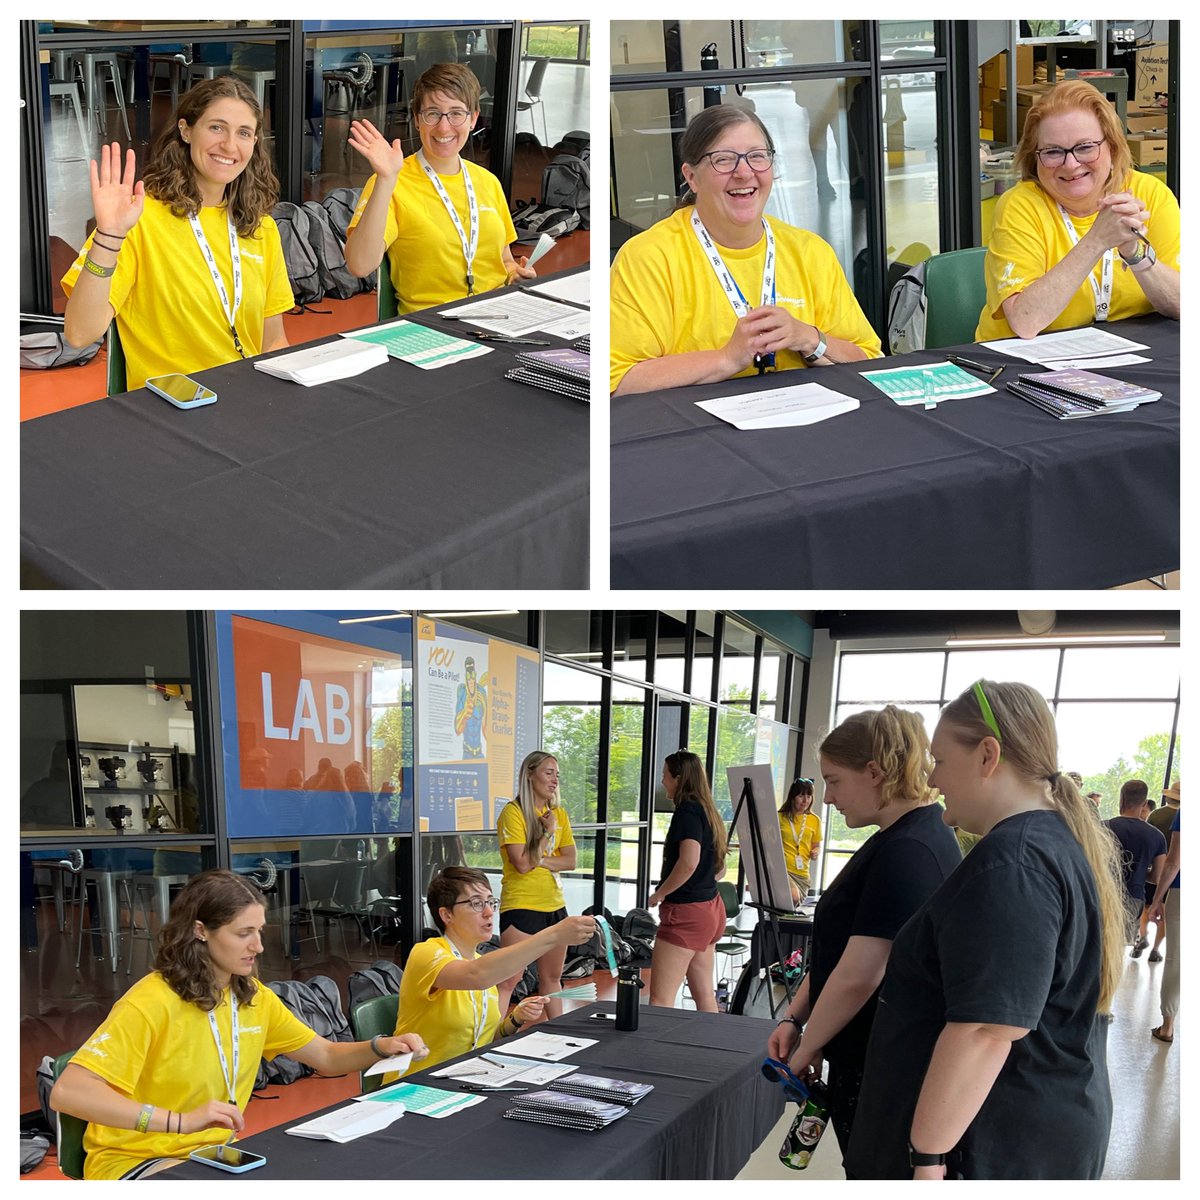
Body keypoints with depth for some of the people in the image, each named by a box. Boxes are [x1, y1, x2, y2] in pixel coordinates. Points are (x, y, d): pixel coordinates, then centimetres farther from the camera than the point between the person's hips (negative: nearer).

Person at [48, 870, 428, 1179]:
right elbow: (67, 1092, -31)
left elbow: (326, 1057, 12)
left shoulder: (254, 997, 2)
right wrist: (180, 1121, -40)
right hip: (135, 1162, -7)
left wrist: (381, 1047, -11)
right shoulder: (152, 1002, -21)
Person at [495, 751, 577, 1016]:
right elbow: (523, 864, -17)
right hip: (521, 905, -7)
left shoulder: (559, 813, 9)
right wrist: (547, 832, -12)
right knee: (509, 981, -9)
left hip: (555, 905, 7)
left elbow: (571, 861, 1)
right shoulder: (513, 812, -11)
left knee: (552, 978, 16)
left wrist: (539, 860, -13)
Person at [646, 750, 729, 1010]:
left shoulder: (687, 811, -13)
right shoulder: (708, 811, 13)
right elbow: (719, 869, 20)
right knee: (704, 994, 16)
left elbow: (689, 862, -26)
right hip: (710, 907, 10)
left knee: (660, 999, -11)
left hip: (686, 911, -10)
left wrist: (659, 894, -15)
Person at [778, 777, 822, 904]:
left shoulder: (814, 820, 11)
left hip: (802, 873, 5)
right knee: (794, 897, -31)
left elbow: (816, 845, 22)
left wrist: (815, 853, -2)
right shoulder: (780, 817, 2)